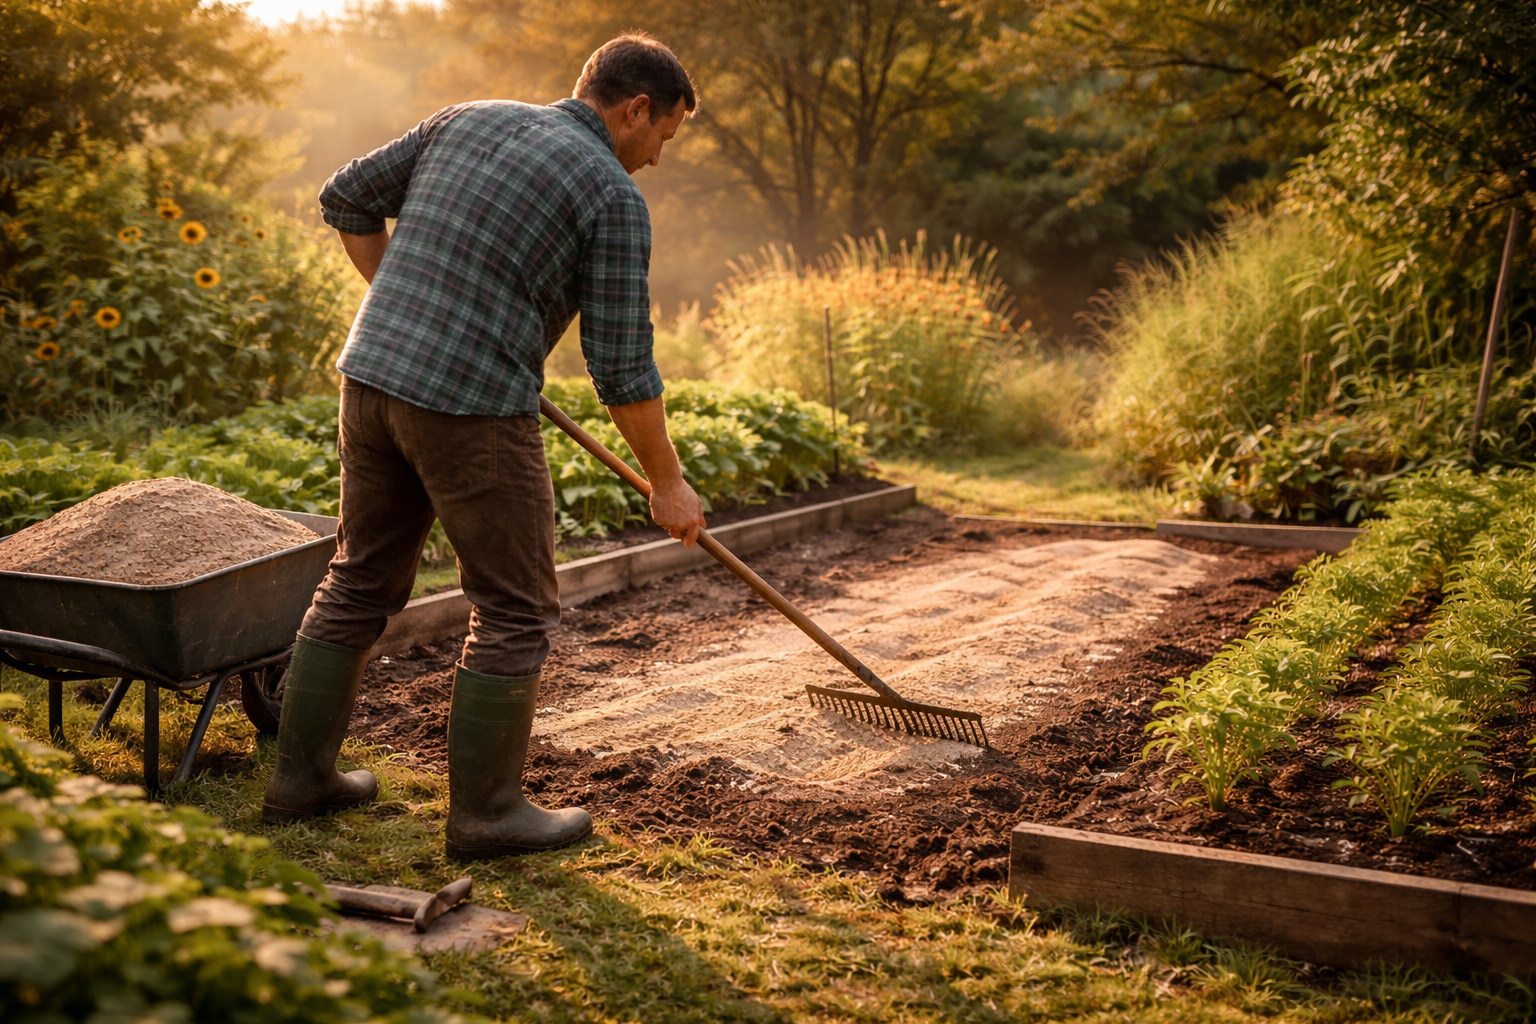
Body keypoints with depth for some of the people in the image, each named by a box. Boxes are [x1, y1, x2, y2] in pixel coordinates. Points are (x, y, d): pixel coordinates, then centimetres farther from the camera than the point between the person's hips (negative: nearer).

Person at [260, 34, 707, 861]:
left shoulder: (468, 121, 13)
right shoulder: (612, 196, -6)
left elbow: (346, 200, 17)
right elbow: (622, 367, -7)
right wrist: (667, 483, 3)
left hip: (372, 376, 7)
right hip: (472, 408, -7)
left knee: (359, 581, 19)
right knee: (515, 610, 6)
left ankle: (300, 776, 27)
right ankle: (485, 810, 14)